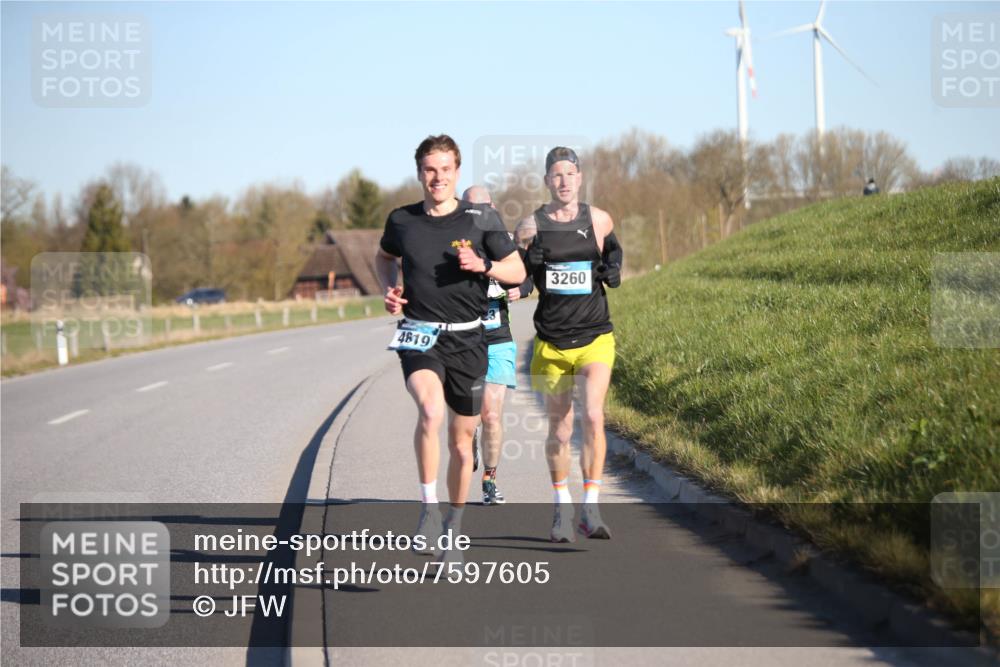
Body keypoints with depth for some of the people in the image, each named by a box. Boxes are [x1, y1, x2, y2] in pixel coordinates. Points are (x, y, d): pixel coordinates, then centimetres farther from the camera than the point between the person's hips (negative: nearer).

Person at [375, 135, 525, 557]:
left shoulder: (480, 220, -1)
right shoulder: (402, 221, 3)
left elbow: (517, 272, 5)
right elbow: (384, 257, 24)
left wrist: (483, 265, -14)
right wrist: (389, 290, 5)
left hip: (467, 340, 1)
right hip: (419, 336, -1)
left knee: (462, 441, 9)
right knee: (431, 410, -30)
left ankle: (453, 526, 29)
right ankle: (429, 507, -17)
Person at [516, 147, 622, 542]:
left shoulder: (599, 221, 3)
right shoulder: (531, 226, 1)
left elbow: (613, 250, 22)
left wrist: (613, 271, 1)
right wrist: (528, 262, -12)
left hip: (595, 337, -1)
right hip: (551, 341, 1)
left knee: (593, 416, -18)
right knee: (559, 429, 8)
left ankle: (591, 509, -14)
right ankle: (562, 506, 27)